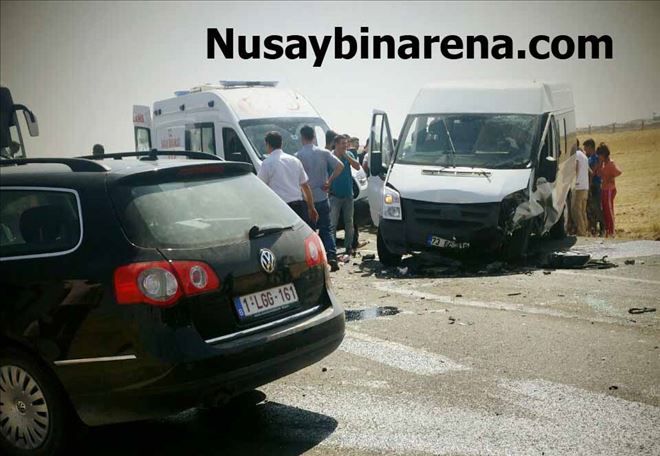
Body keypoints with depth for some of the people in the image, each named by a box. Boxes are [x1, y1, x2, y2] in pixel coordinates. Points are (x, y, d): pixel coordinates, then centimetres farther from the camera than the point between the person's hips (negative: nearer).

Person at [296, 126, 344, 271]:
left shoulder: (298, 156, -10)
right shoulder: (323, 153, 0)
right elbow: (340, 165, -8)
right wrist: (329, 182, -2)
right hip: (322, 198, 3)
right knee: (326, 229, 11)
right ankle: (332, 256, -3)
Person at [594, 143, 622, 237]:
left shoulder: (610, 163, -16)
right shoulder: (603, 163, 10)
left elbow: (618, 172, -28)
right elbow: (598, 173, 9)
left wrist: (610, 178, -17)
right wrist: (600, 163, 2)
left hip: (609, 189, -9)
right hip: (603, 189, 9)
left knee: (609, 210, -3)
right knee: (605, 210, 14)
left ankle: (611, 231, 3)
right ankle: (606, 229, 22)